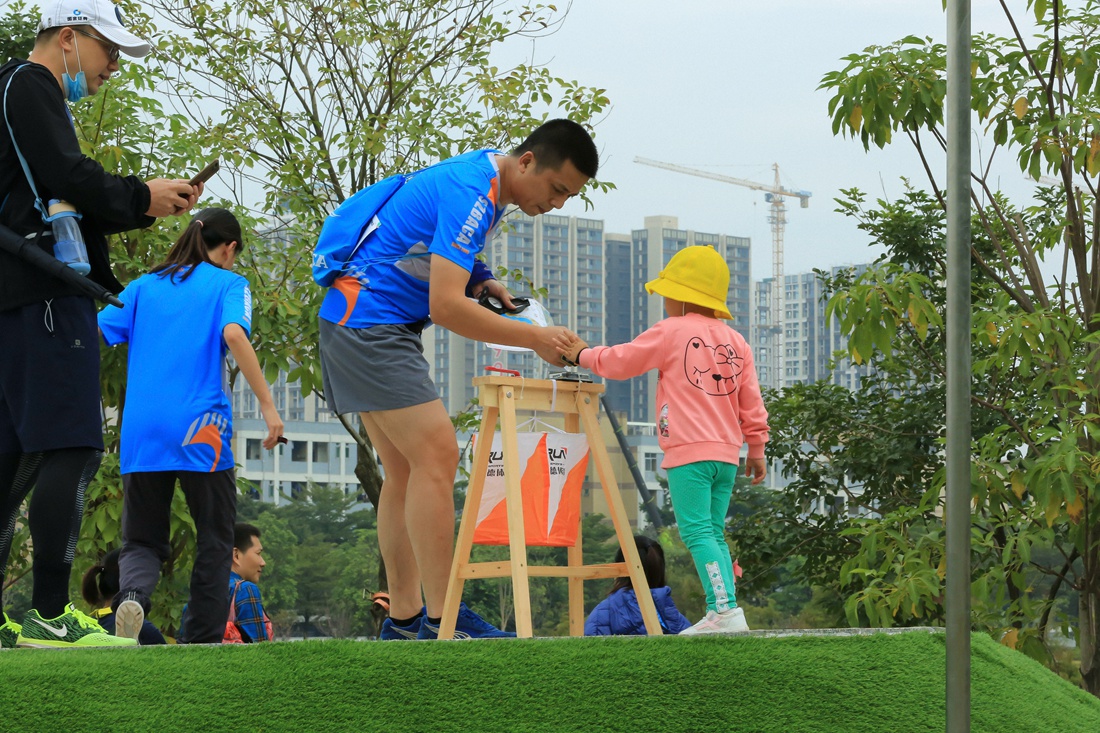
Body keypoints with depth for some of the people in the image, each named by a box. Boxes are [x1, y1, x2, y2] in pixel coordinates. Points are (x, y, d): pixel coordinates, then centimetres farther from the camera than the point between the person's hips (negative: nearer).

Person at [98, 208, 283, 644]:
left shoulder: (144, 285, 16)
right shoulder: (228, 284, 5)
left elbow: (94, 334, 7)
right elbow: (233, 334, -14)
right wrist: (267, 404, -15)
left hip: (140, 436, 3)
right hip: (200, 429, -3)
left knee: (143, 540, 10)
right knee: (214, 538, 11)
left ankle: (132, 594, -23)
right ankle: (202, 641, 7)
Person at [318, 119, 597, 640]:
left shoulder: (485, 177, 11)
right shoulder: (470, 195, -21)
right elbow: (446, 307, -28)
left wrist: (477, 281, 8)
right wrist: (536, 338, -25)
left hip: (360, 324, 11)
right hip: (369, 323, -11)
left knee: (406, 470, 8)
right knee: (436, 455, -17)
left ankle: (403, 618, 8)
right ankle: (442, 619, -18)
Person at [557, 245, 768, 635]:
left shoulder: (671, 332, -2)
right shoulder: (736, 341, 15)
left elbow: (620, 361, 5)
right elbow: (751, 403, 16)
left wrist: (582, 354, 21)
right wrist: (756, 448, 24)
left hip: (689, 452, -7)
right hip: (727, 453, 7)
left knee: (697, 531, -10)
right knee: (714, 532, 10)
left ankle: (725, 610, -22)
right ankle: (720, 613, 2)